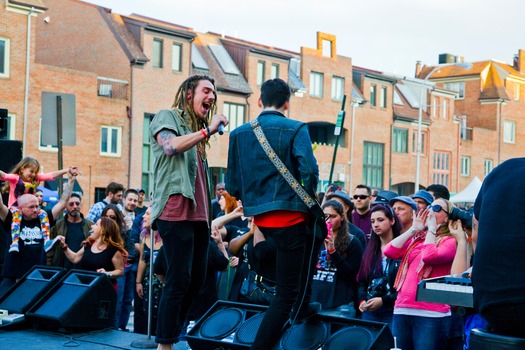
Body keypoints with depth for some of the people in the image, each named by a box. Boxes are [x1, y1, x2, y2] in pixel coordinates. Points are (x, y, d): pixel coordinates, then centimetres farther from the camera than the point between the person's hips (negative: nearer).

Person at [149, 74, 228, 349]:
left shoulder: (197, 130, 24)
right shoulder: (167, 117, 3)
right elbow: (170, 146, -19)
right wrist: (208, 130, -14)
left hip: (198, 213, 9)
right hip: (176, 211, -8)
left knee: (196, 280, 8)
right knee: (179, 280, -12)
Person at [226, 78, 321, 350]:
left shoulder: (239, 133, 6)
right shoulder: (295, 129, -8)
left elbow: (232, 185, 6)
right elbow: (308, 171, -19)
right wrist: (309, 199, 1)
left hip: (259, 217, 7)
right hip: (290, 215, -7)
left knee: (315, 234, 34)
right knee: (286, 294, 3)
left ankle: (302, 306, 38)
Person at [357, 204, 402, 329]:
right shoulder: (370, 249, 15)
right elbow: (361, 280, 15)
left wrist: (383, 300, -14)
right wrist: (362, 300, -2)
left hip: (393, 310, -5)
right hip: (369, 312, 5)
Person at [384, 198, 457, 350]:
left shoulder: (450, 241, 0)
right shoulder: (415, 238, 18)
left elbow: (429, 257, -19)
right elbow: (389, 252, 4)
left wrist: (431, 229, -5)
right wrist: (413, 229, 7)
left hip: (431, 315, -6)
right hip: (402, 311, 6)